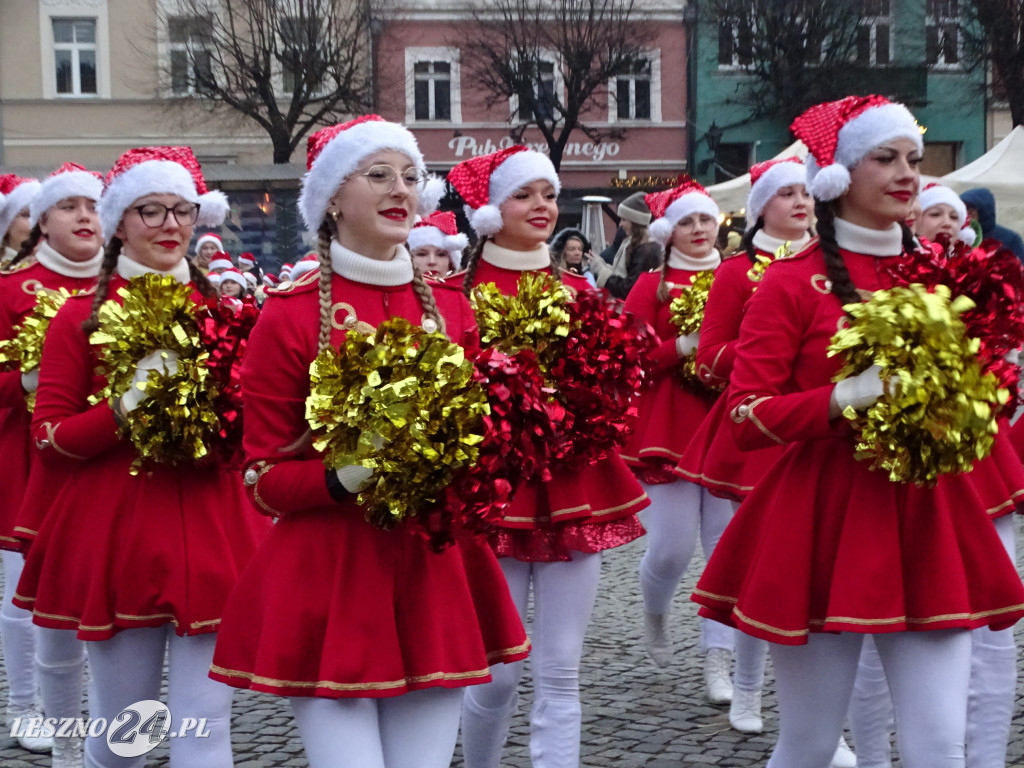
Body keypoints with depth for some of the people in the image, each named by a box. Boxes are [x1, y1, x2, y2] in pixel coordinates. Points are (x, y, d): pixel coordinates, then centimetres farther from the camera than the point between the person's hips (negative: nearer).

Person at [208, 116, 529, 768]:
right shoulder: (290, 313, -4)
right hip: (327, 576, -4)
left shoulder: (450, 306, 8)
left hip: (435, 576, 4)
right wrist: (343, 478, -20)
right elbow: (265, 480, -2)